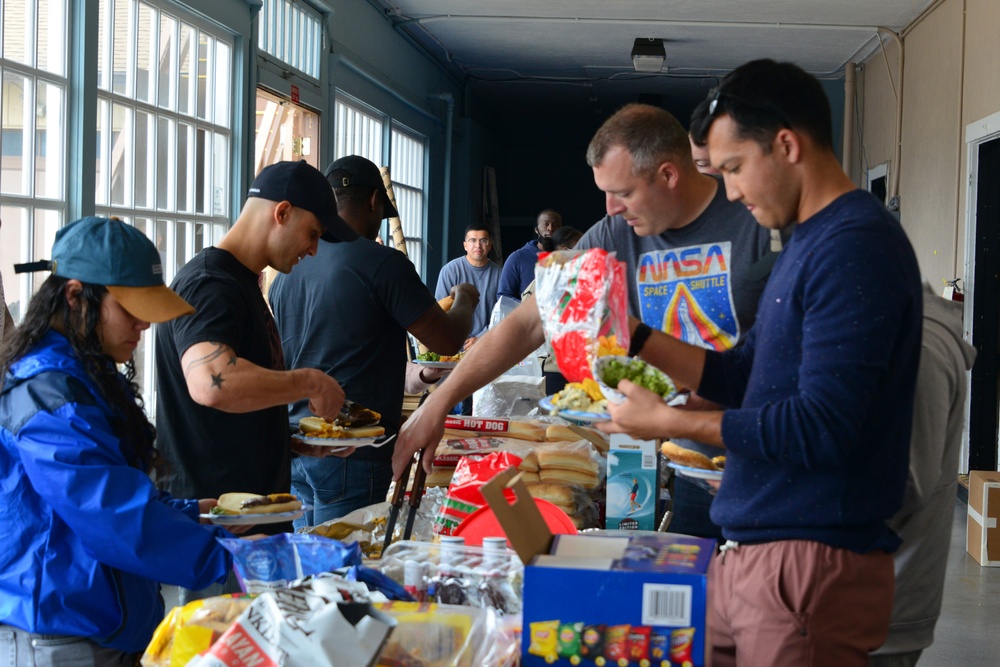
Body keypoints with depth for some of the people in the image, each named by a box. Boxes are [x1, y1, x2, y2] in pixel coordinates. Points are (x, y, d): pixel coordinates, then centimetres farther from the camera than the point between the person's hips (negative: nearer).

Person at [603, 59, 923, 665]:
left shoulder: (857, 245, -17)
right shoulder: (807, 242, 15)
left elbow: (822, 427, -22)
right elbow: (745, 376, 18)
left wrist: (671, 422, -15)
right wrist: (635, 337, 9)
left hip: (812, 564, -9)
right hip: (752, 550, 9)